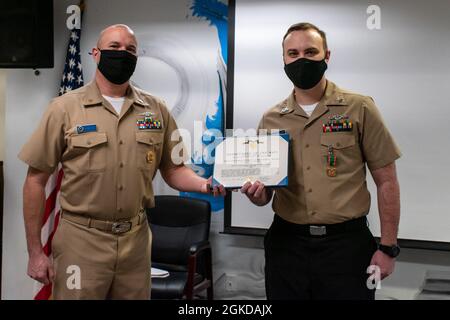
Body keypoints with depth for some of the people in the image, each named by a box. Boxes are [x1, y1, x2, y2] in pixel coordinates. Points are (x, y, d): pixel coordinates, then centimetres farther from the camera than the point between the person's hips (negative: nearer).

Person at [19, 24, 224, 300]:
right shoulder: (65, 108, -4)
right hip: (81, 239, -2)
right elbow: (37, 180, -2)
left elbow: (172, 169, 10)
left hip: (136, 239, 3)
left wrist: (204, 184, -12)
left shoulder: (156, 110, 4)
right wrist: (35, 251, -4)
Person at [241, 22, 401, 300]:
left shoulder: (359, 109, -4)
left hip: (346, 243, -3)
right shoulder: (271, 119, 6)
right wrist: (258, 193, -10)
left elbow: (386, 181, -1)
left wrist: (388, 248, -4)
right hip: (286, 243, 3)